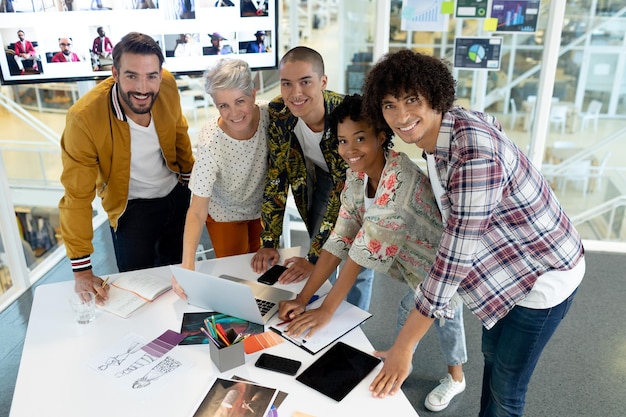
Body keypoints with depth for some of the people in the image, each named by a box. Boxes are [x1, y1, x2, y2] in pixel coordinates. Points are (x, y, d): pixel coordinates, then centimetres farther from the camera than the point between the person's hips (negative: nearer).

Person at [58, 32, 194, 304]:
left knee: (178, 270, 23)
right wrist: (81, 270, -22)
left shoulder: (167, 86, -19)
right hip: (132, 208, -4)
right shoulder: (84, 118, -30)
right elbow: (77, 197, -25)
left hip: (177, 193, 4)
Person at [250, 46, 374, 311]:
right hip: (321, 178, 4)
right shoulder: (277, 113, -24)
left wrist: (313, 257, -31)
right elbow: (276, 178, -15)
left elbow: (345, 193, -32)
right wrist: (269, 243, -17)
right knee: (321, 260, 8)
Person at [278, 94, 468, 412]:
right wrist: (302, 298, -23)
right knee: (407, 309, 21)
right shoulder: (356, 176, -14)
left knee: (446, 316, 14)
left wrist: (327, 310, -37)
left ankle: (456, 378, 44)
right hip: (417, 261, 6)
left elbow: (368, 245, -40)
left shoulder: (400, 177, -38)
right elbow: (340, 239, -17)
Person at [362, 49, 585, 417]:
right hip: (509, 264, 9)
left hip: (544, 274, -9)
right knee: (492, 354, 27)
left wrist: (403, 346, -28)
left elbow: (456, 258, -34)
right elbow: (489, 120, 14)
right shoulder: (443, 126, -10)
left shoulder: (474, 154, -36)